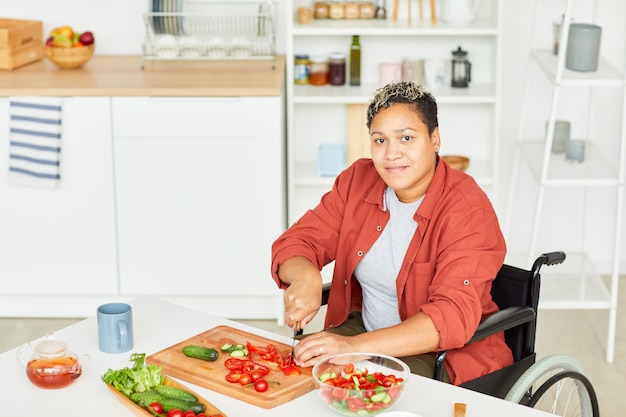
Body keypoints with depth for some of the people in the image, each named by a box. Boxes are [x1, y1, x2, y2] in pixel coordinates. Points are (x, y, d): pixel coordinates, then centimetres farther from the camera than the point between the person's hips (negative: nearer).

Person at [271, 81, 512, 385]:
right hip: (364, 326, 6)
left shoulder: (467, 210, -20)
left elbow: (453, 316, -30)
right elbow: (295, 243, 1)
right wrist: (306, 276, -26)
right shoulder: (357, 180, -1)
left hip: (446, 354, -5)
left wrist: (354, 347, -41)